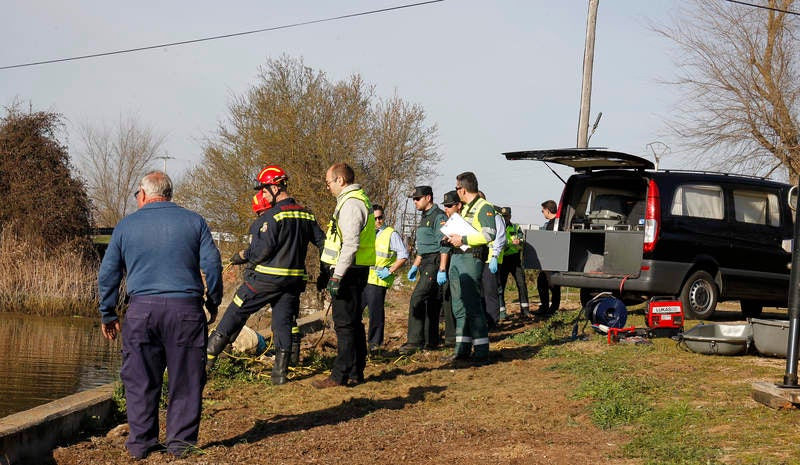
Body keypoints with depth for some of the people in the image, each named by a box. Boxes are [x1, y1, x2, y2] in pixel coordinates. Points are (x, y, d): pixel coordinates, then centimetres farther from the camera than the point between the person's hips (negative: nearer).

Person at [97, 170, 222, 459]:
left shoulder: (126, 225, 9)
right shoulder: (193, 221, 8)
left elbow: (107, 273, 10)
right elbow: (212, 264, 3)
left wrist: (108, 314, 18)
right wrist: (213, 303, 14)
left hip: (142, 310, 0)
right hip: (186, 309, 0)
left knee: (140, 380, 8)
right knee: (185, 379, 7)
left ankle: (141, 442, 11)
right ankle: (181, 441, 9)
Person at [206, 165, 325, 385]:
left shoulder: (272, 215, -14)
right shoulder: (306, 215, 8)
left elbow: (263, 248, -19)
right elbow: (322, 242, 12)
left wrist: (243, 256, -3)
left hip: (266, 278, -6)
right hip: (294, 280, 6)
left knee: (236, 313, 4)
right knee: (283, 323, 9)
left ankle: (208, 355, 10)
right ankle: (280, 372, 6)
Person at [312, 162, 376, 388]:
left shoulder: (351, 203, -16)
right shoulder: (357, 199, 19)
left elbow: (350, 244, -24)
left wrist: (337, 275, -24)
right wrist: (326, 271, 25)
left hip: (349, 271, -11)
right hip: (355, 270, 11)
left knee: (344, 324, -8)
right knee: (353, 322, 14)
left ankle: (340, 375, -6)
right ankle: (356, 371, 19)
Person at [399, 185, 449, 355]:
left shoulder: (438, 216, -11)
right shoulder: (424, 217, 21)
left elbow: (444, 246, -17)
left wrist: (442, 270, -22)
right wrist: (415, 266, 25)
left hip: (435, 263, -10)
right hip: (425, 264, 10)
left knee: (417, 298, -17)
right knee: (431, 302, 11)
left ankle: (414, 340, -19)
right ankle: (431, 341, 16)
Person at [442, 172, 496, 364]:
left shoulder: (484, 207, -8)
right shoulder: (465, 208, 22)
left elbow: (489, 234, -20)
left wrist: (463, 239, -17)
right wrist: (453, 237, 16)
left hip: (471, 258, -10)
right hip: (456, 257, 10)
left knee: (472, 305, -11)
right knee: (459, 307, 10)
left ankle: (481, 352, -9)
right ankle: (462, 349, 15)